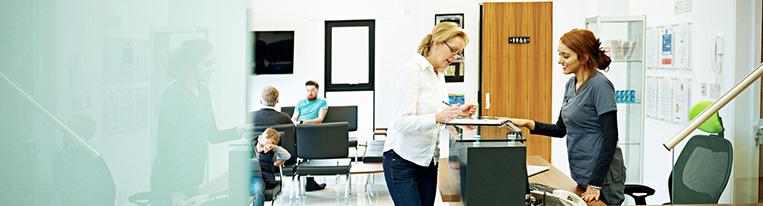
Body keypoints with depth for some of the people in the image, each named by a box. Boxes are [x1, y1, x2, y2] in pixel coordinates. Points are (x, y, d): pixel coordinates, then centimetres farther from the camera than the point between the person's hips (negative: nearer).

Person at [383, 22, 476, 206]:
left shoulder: (439, 75, 12)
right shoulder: (411, 70, -14)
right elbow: (401, 121, -21)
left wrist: (456, 114, 3)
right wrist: (437, 118, -34)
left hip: (428, 161, 8)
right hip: (403, 161, -8)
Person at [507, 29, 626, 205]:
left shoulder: (600, 85, -16)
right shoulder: (571, 84, 7)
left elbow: (610, 138, -18)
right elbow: (561, 129, 12)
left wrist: (596, 183, -19)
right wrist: (529, 124, -2)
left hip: (602, 177, -7)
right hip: (581, 175, 8)